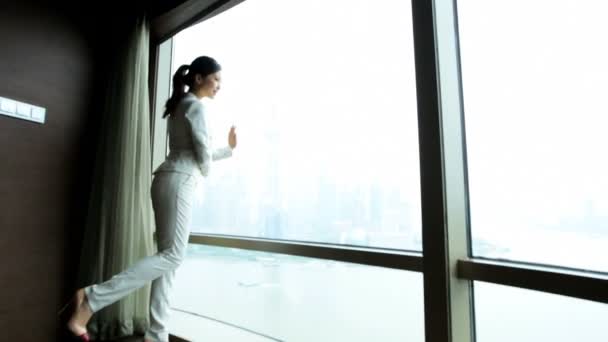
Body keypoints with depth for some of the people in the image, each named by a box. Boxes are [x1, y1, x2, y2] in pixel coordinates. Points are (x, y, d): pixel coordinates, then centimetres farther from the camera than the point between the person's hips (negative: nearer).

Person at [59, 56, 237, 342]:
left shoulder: (181, 106, 25)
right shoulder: (196, 106, -4)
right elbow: (202, 152, -9)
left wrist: (229, 149, 34)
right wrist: (205, 172, 12)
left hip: (170, 180, 10)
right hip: (178, 182, -10)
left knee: (168, 256, 5)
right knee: (172, 255, -11)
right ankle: (90, 299, -10)